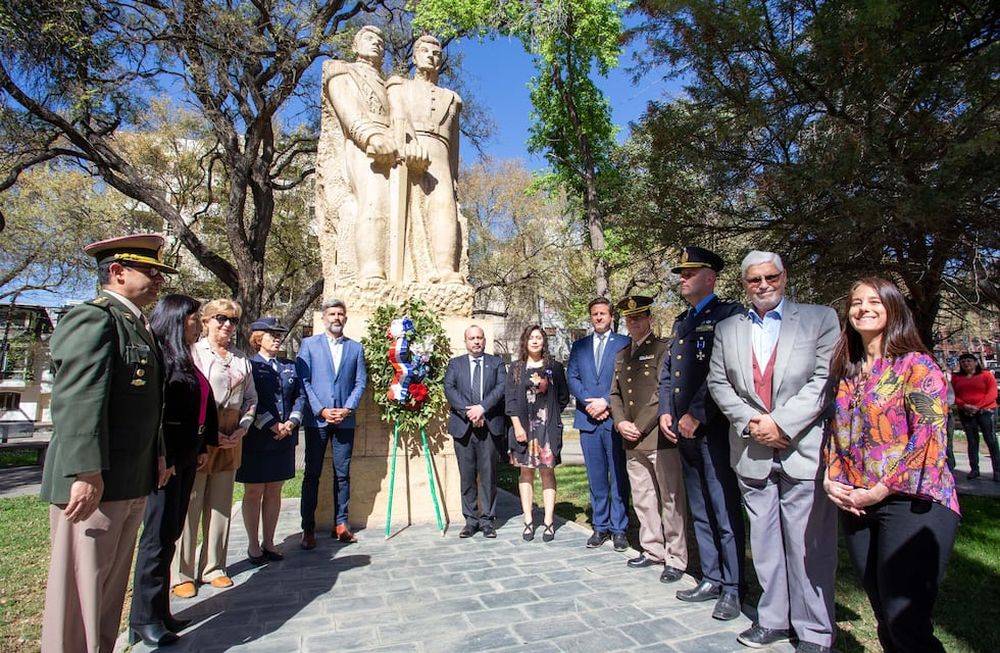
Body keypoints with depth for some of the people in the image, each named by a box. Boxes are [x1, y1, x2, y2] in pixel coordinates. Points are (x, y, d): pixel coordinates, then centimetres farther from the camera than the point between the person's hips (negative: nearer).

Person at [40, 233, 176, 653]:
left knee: (110, 585, 18)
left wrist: (158, 454, 20)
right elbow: (78, 401, -23)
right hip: (95, 483, -9)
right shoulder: (91, 318, -12)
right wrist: (86, 473, -27)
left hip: (132, 482, 10)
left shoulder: (135, 324, 17)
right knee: (80, 586, 1)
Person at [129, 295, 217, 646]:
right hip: (164, 459, -9)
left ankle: (159, 611, 24)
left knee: (170, 534, 14)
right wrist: (162, 458, -19)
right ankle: (145, 619, 13)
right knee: (159, 536, 0)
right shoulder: (158, 354, -13)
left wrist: (203, 446, 17)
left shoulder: (184, 358, 15)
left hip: (185, 458, 9)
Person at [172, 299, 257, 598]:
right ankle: (182, 573, 13)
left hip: (230, 438, 5)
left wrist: (242, 429, 0)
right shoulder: (193, 352, -1)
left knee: (221, 505, 11)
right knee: (188, 505, 0)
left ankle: (213, 568, 22)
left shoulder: (241, 359, 14)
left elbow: (251, 399, 15)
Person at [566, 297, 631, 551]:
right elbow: (571, 378, 6)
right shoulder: (579, 346, 15)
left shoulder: (624, 343, 3)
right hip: (588, 419, 3)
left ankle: (618, 528, 14)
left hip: (615, 419, -3)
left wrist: (605, 402, -12)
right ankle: (600, 527, 20)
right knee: (596, 478, 10)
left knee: (619, 477, 3)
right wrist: (590, 403, -8)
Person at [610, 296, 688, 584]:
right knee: (642, 498, 13)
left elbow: (665, 393, -12)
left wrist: (640, 427, -13)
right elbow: (615, 393, 18)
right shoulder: (622, 355, 17)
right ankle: (653, 550, 27)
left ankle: (675, 559, 11)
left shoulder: (662, 348, -4)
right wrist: (621, 423, 1)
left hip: (659, 438, -7)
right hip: (632, 441, 7)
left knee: (670, 499, 0)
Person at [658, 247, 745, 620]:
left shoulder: (729, 315, -7)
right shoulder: (681, 322, 17)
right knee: (700, 513, 15)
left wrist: (697, 416, -17)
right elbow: (667, 373, 18)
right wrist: (665, 413, 6)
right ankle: (711, 580, 28)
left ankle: (732, 590, 15)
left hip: (714, 431, -8)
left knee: (725, 513, 1)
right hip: (684, 433, 8)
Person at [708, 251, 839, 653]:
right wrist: (751, 421, -9)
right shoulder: (727, 329, 10)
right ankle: (773, 619, 28)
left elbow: (826, 380, -8)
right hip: (751, 452, 3)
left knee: (809, 545, 3)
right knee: (764, 542, 13)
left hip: (804, 450, -3)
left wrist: (780, 422, -15)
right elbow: (718, 383, 6)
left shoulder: (820, 319, 1)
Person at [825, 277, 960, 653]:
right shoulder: (847, 372, 13)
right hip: (856, 506, 6)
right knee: (885, 621, 15)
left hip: (911, 502, -6)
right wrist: (832, 479, 1)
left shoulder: (916, 365, -5)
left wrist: (881, 490, -14)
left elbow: (930, 435, -13)